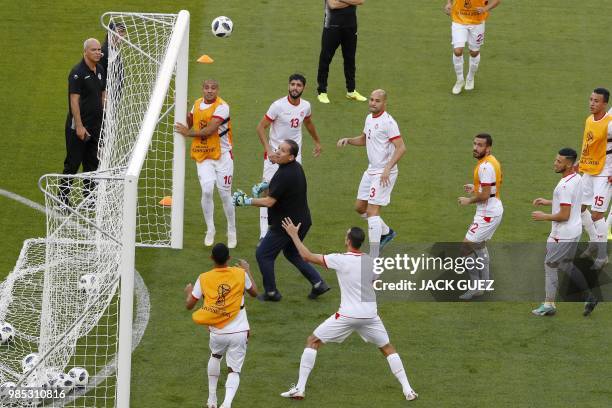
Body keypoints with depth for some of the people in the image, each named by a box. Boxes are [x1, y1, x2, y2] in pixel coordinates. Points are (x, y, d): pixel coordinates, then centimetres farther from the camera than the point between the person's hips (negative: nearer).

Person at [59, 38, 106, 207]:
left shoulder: (100, 71, 8)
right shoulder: (78, 72, -15)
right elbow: (74, 100, -18)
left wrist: (104, 118, 10)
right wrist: (79, 126, -21)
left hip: (96, 124, 7)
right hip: (79, 126, -7)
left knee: (92, 162, 13)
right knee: (73, 163, -2)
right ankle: (63, 197, 5)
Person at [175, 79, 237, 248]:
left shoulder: (222, 107, -16)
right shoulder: (197, 104, 6)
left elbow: (209, 131, -23)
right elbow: (190, 124, 21)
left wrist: (188, 133, -12)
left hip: (222, 156, -4)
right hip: (203, 157, 4)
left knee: (225, 195, 2)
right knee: (207, 190, -14)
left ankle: (232, 232, 19)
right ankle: (210, 230, 2)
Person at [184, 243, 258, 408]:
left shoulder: (204, 279, -5)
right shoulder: (240, 274, -4)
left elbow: (189, 305, 4)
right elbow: (254, 292, 15)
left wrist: (188, 291, 26)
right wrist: (247, 270, 28)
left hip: (217, 333, 1)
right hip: (239, 332, -1)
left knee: (215, 356, 32)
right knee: (234, 370, 5)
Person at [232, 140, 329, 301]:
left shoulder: (284, 175, -26)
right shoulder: (297, 167, 5)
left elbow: (269, 202, -27)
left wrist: (246, 201, -21)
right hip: (302, 221, 10)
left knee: (263, 254, 5)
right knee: (291, 253, 27)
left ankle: (271, 292, 11)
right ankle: (318, 283, 20)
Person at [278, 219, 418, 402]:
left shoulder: (340, 260, -12)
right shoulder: (371, 262, 1)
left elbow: (307, 256, -7)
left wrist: (294, 235, 4)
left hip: (347, 316, -4)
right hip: (370, 315, 4)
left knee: (312, 342, 10)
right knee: (387, 349, 21)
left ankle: (299, 388, 4)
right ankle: (408, 390, 13)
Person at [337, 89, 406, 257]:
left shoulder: (388, 122, -18)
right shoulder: (369, 118, 9)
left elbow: (401, 148, -23)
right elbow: (363, 139, 27)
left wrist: (388, 169, -30)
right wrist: (348, 140, 7)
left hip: (384, 173, -9)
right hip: (371, 170, 9)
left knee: (372, 211, -13)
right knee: (360, 207, 16)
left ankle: (374, 257, -13)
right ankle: (386, 232, 38)